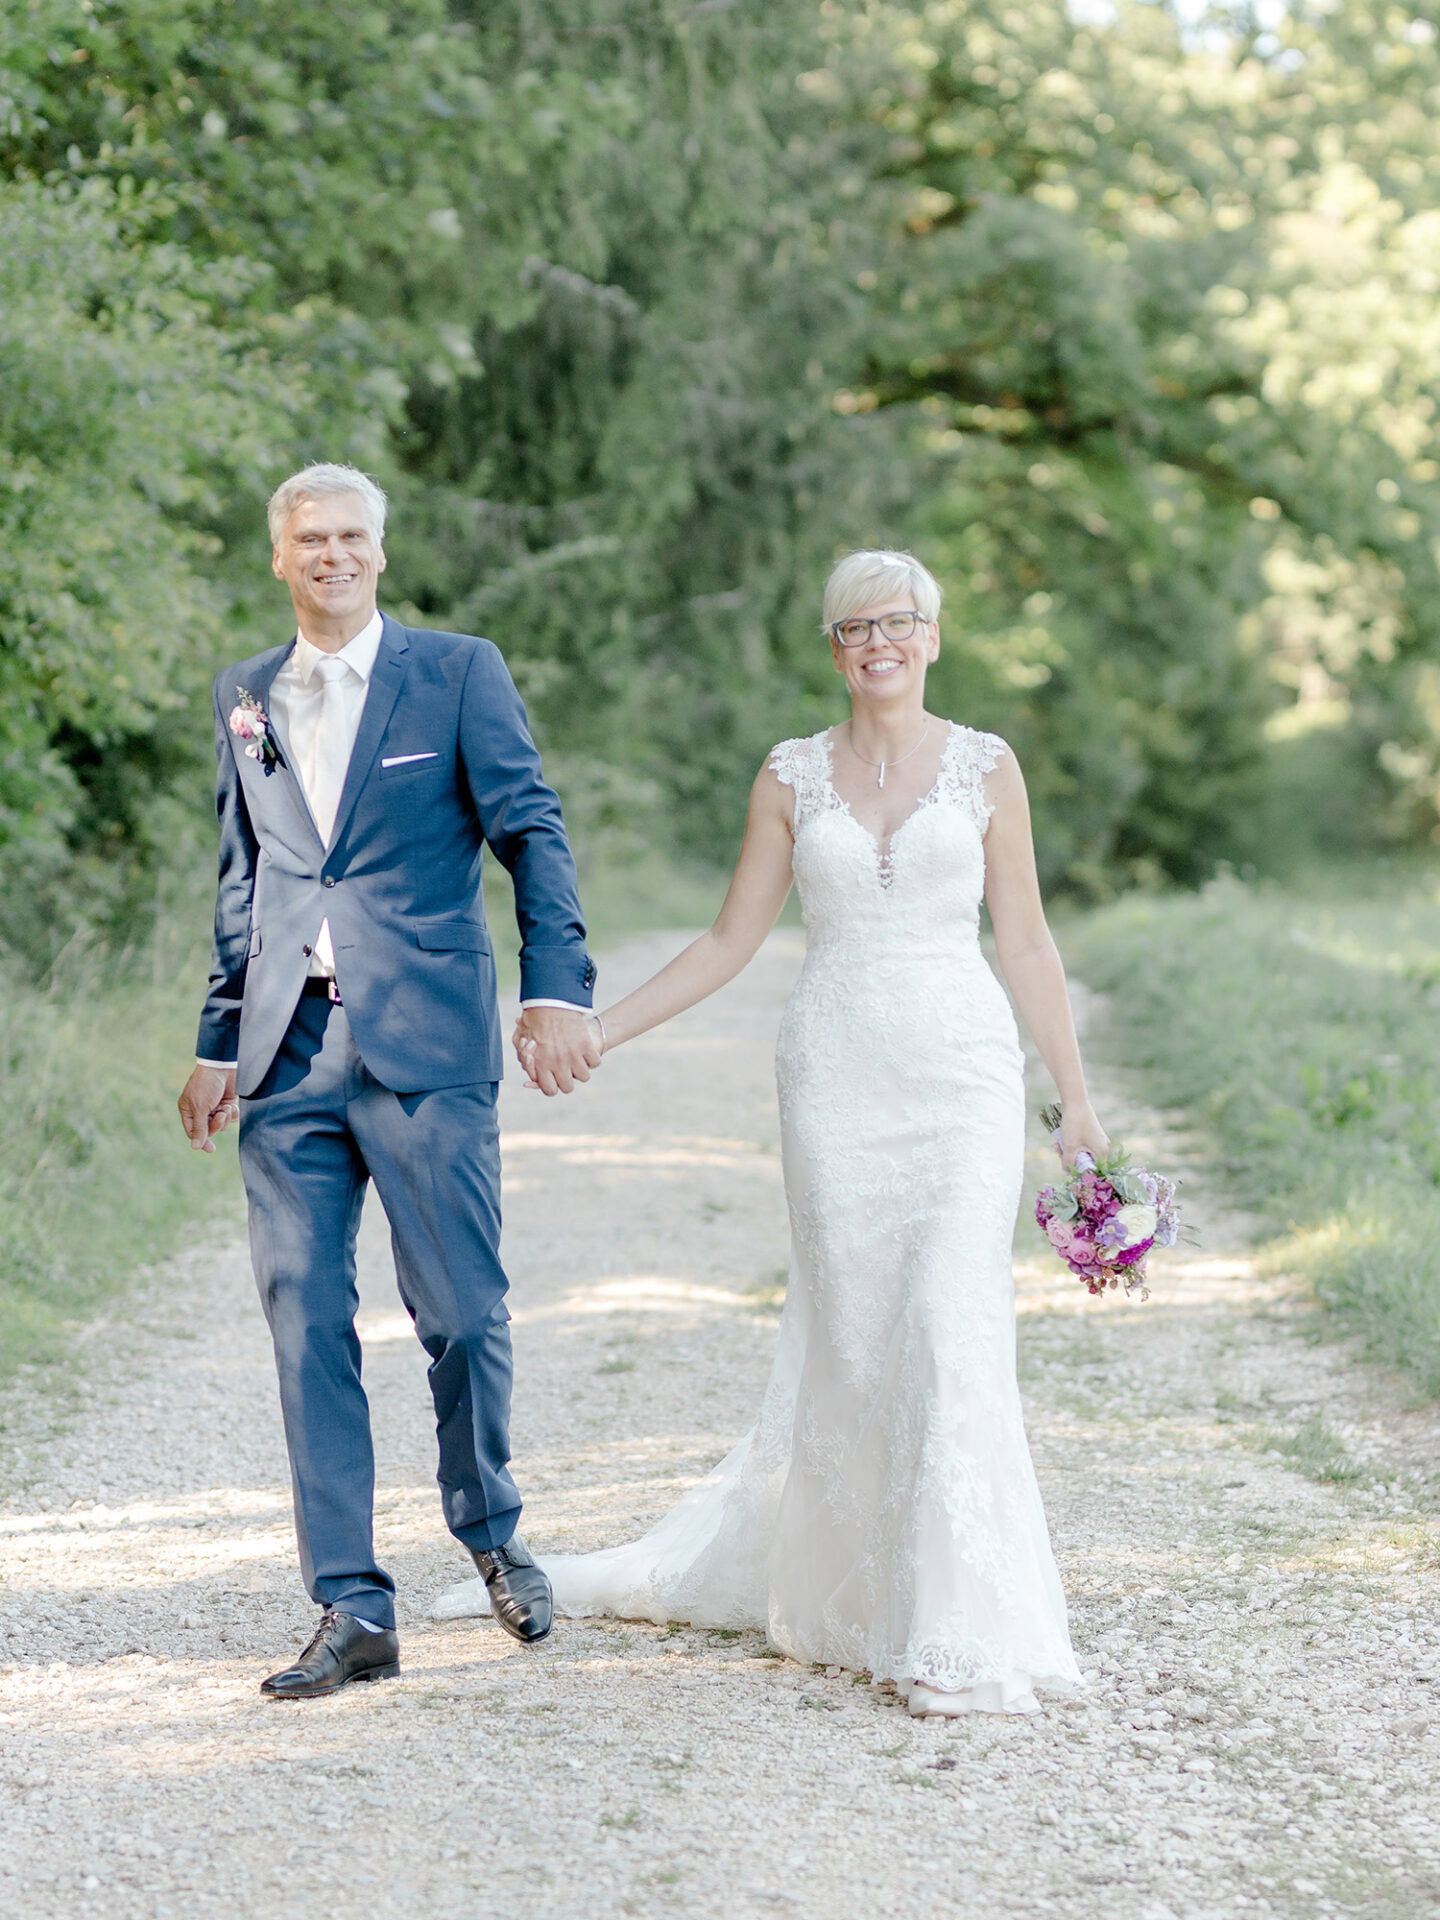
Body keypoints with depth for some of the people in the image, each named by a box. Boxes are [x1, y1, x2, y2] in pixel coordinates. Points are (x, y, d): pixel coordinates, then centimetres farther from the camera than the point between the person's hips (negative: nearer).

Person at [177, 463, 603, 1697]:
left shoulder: (458, 671, 3)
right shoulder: (245, 696, 15)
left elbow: (533, 832, -3)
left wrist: (558, 989, -17)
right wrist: (219, 1043, 16)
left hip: (423, 1042, -3)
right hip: (290, 1056, 3)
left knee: (461, 1313, -3)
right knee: (306, 1326, 0)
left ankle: (489, 1530, 25)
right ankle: (354, 1613, 6)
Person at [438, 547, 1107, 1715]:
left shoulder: (985, 767, 5)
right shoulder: (792, 777, 8)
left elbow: (1025, 940, 7)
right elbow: (731, 941, 10)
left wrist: (1076, 1097, 4)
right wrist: (595, 1030, 2)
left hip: (962, 1071, -1)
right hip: (836, 1077, 1)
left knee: (954, 1332, -12)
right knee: (846, 1339, 2)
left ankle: (961, 1638, -7)